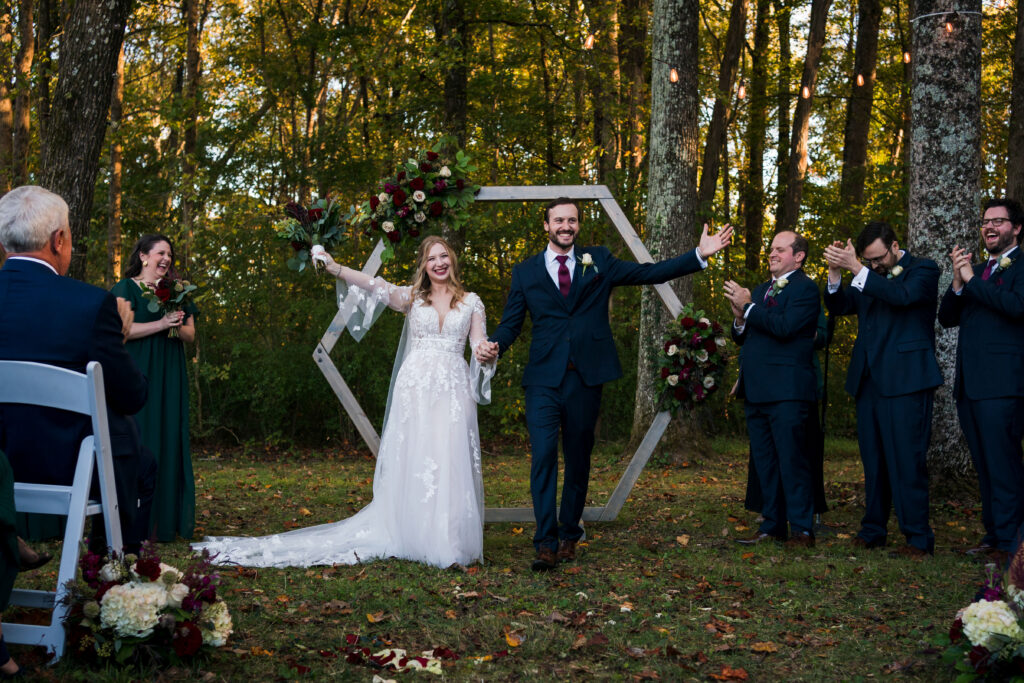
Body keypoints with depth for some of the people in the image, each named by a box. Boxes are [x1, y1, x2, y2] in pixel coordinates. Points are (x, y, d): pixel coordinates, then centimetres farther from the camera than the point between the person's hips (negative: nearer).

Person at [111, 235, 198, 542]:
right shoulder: (126, 288, 1)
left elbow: (190, 335, 14)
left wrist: (179, 327, -7)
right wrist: (160, 324, -18)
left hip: (169, 377, 5)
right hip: (137, 373, -5)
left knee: (169, 439, 1)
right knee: (138, 440, -8)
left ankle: (165, 520, 3)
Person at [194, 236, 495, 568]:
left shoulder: (471, 302, 11)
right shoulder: (411, 297, 10)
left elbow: (480, 345, 7)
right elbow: (374, 286, -4)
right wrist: (335, 268, -18)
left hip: (453, 390, 0)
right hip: (415, 387, 0)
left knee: (450, 462, -5)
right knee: (412, 460, -2)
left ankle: (450, 543, 2)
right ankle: (415, 539, 5)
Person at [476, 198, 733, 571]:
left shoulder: (599, 261, 10)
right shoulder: (526, 272, 9)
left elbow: (650, 273, 7)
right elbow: (511, 323, 6)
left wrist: (700, 254, 0)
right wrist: (494, 345, -15)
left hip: (586, 378, 1)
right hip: (544, 379, -1)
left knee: (578, 459, 10)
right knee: (544, 455, -13)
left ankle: (569, 535, 25)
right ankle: (546, 542, -10)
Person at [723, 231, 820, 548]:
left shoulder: (805, 288, -6)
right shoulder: (761, 290, 20)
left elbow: (784, 327, -21)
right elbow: (741, 337, 20)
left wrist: (748, 307, -14)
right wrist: (740, 318, -1)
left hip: (787, 391, -8)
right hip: (756, 390, 9)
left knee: (792, 461, -6)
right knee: (764, 463, 12)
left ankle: (802, 529, 0)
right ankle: (773, 525, 20)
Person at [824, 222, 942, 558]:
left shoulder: (923, 269, -2)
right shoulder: (867, 276, 16)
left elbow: (903, 296, -21)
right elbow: (838, 306, 9)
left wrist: (855, 268, -23)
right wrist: (835, 273, -9)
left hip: (905, 380, -6)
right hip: (869, 380, 6)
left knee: (907, 460, -8)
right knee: (873, 461, 12)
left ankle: (918, 538, -2)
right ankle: (873, 531, 20)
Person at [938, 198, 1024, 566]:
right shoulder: (974, 270, 19)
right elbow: (947, 318, 12)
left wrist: (972, 280, -14)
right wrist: (958, 282, -5)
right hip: (969, 384, 7)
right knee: (984, 466, 13)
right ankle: (992, 534, 21)